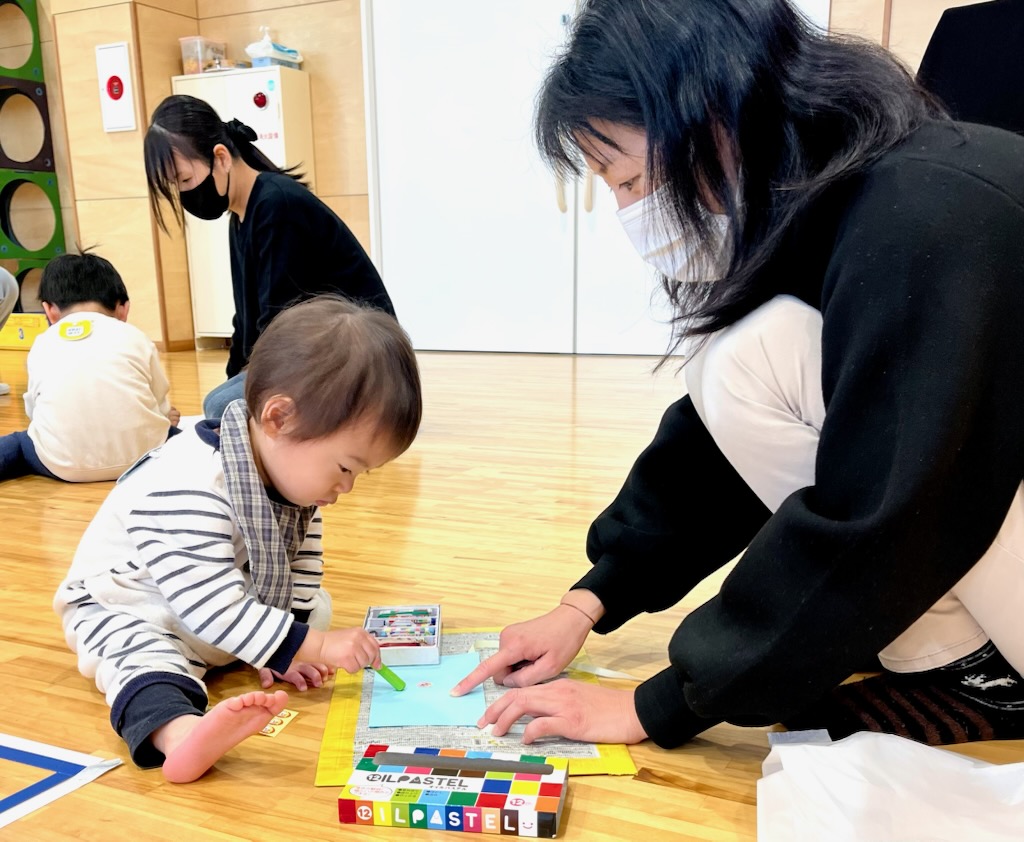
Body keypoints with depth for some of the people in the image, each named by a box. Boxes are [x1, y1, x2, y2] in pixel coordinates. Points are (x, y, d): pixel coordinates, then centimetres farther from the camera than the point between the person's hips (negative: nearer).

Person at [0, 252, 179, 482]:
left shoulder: (42, 345, 14)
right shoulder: (135, 337, 11)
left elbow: (33, 408, 18)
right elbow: (159, 402, 15)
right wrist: (166, 417, 38)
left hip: (63, 463, -2)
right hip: (136, 455, 3)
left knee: (19, 443, 26)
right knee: (170, 433, 35)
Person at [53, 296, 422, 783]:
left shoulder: (292, 466, -11)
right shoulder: (187, 491, -38)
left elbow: (302, 564, -1)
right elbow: (212, 606, -38)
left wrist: (289, 643, -10)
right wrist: (306, 645, -36)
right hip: (130, 610, -8)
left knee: (317, 605, 2)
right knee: (140, 652, -37)